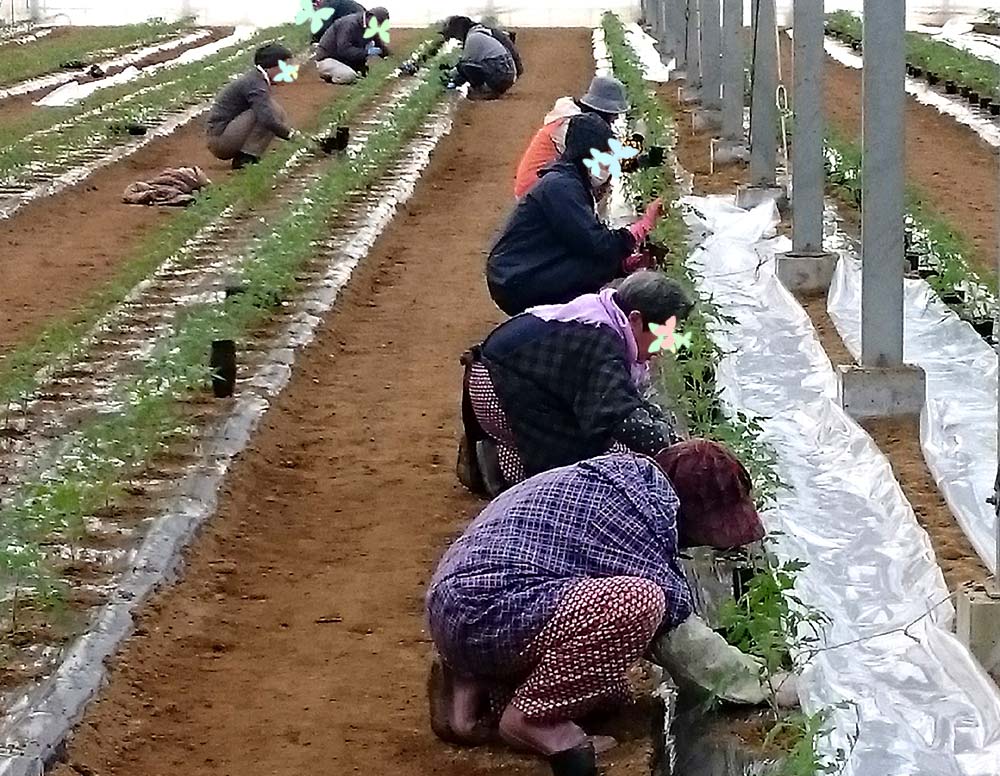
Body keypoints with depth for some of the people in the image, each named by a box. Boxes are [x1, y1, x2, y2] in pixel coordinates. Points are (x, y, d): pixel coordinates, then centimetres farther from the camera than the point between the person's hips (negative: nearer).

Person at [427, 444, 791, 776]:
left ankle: (478, 686, 11)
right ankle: (532, 719, -11)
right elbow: (674, 629, -9)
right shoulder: (645, 504, -13)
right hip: (484, 612, -11)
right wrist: (762, 683, 2)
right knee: (640, 601, -25)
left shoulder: (626, 476, 16)